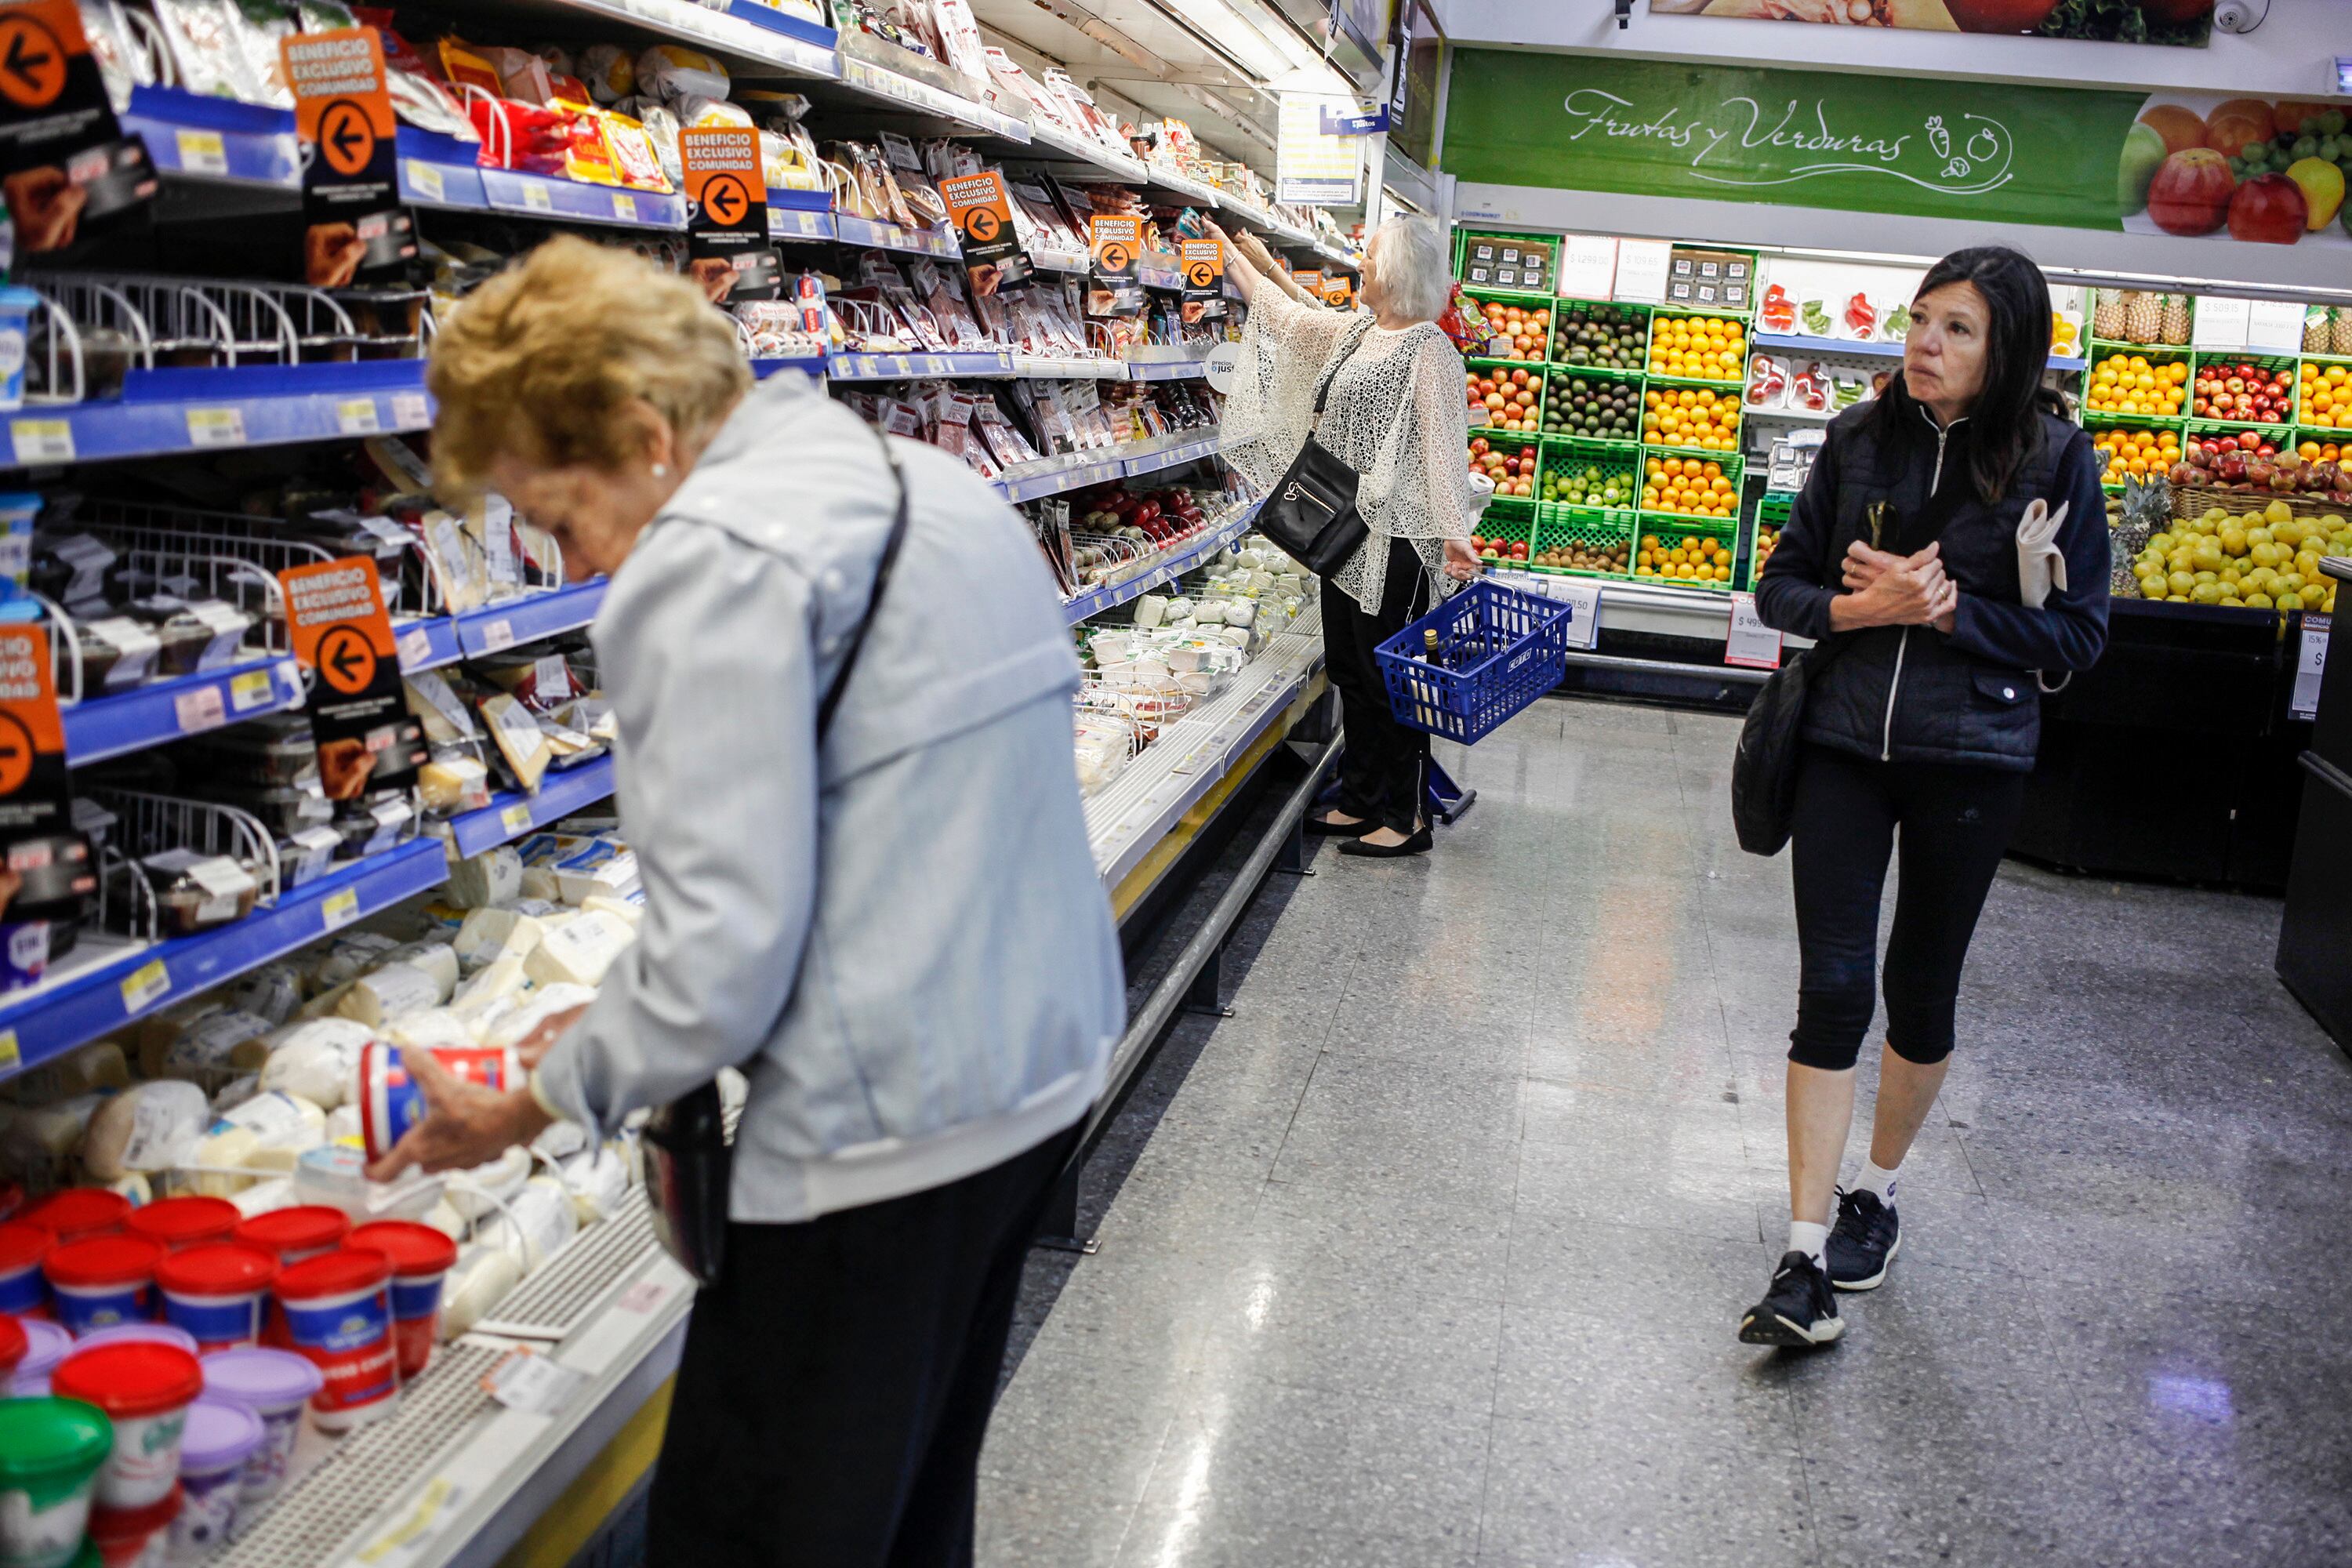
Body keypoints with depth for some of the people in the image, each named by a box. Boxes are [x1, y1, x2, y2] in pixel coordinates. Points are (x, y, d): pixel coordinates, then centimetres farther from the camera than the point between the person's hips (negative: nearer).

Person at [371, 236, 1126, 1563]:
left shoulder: (714, 558, -16)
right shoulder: (937, 483, 13)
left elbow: (726, 947, -21)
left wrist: (544, 1100, -5)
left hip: (885, 1133, -10)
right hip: (1046, 1063, 10)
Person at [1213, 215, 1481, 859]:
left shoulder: (1429, 348, -13)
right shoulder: (1356, 331, 13)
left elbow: (1443, 445, -19)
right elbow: (1287, 316, 28)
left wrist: (1454, 532, -26)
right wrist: (1232, 253, 36)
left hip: (1394, 535, -9)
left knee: (1388, 673, -4)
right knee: (1349, 667, 14)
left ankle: (1405, 818, 6)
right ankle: (1361, 800, 25)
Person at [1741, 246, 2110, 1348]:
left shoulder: (2055, 458, -5)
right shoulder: (1860, 440, 1)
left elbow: (2078, 632, -4)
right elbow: (1781, 585, 6)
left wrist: (1945, 610, -17)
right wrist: (1859, 609, -15)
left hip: (1972, 761, -1)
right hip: (1846, 746, 1)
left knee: (1920, 991, 11)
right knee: (1832, 986, -5)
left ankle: (1878, 1192, 35)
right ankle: (1807, 1259, 0)